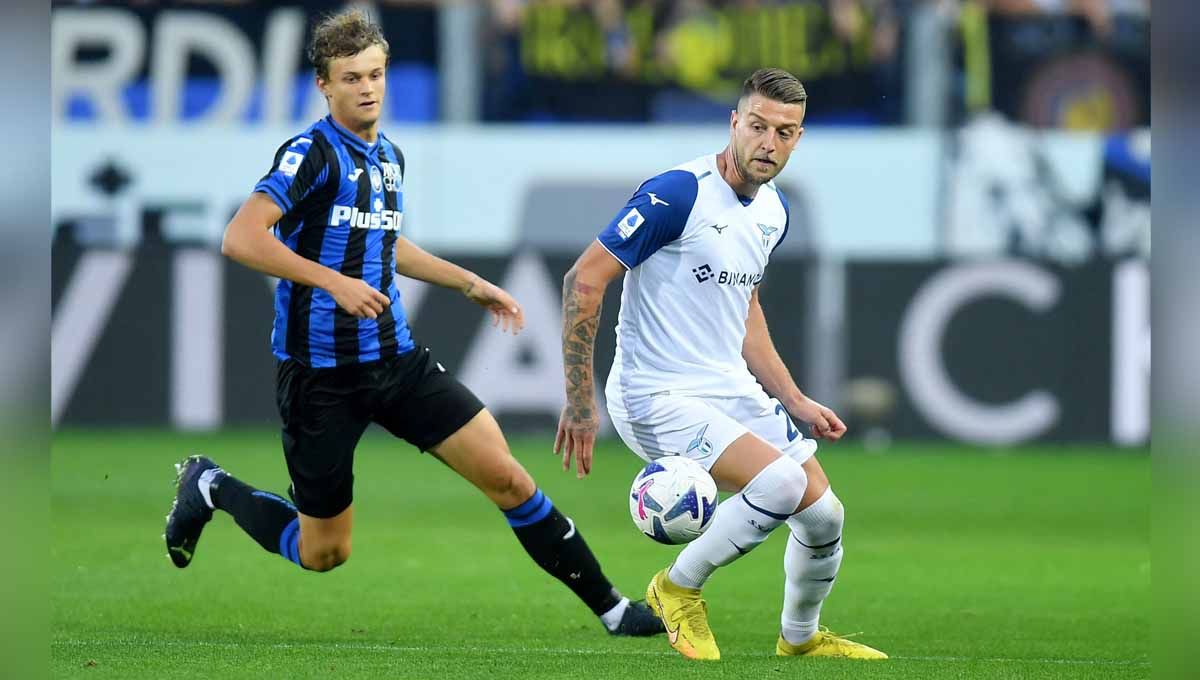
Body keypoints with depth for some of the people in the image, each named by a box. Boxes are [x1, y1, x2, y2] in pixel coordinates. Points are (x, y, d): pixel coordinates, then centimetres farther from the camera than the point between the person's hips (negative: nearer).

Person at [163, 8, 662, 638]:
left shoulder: (389, 157, 10)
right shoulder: (312, 153, -14)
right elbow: (240, 238, -26)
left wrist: (471, 284, 27)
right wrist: (333, 281, -30)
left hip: (396, 359, 6)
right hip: (320, 370, -6)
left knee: (507, 476, -5)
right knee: (323, 554, 6)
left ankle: (607, 606, 3)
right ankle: (211, 487, 30)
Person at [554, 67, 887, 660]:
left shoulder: (773, 211, 8)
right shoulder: (678, 194, -19)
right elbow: (584, 279, -18)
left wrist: (795, 401, 17)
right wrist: (579, 402, -18)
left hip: (733, 389, 8)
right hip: (657, 397, -8)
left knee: (824, 517, 5)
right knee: (783, 483, -25)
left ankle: (800, 638, 33)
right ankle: (678, 588, -2)